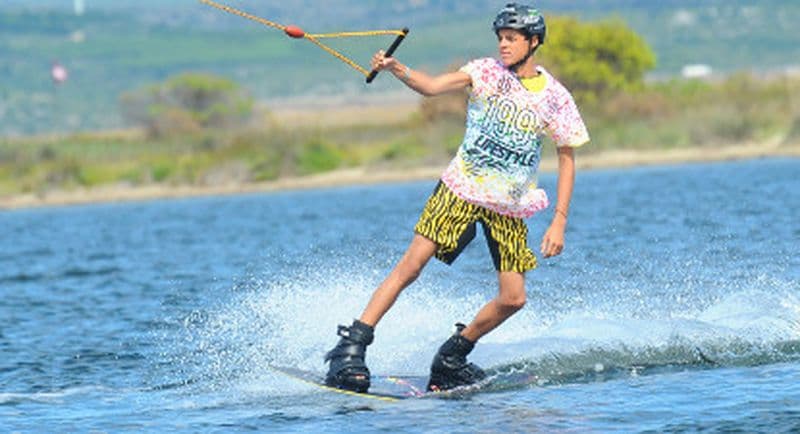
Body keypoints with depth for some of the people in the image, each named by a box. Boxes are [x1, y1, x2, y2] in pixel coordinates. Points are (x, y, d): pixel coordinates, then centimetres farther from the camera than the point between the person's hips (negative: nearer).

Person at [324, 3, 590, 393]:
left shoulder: (555, 98, -2)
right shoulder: (487, 71, -3)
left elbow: (567, 159, 4)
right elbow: (433, 86, -17)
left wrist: (559, 221, -3)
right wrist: (396, 69, -37)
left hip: (509, 208, 2)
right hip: (460, 190, -2)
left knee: (513, 298, -5)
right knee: (411, 264, -15)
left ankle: (452, 356, 16)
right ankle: (351, 347, -15)